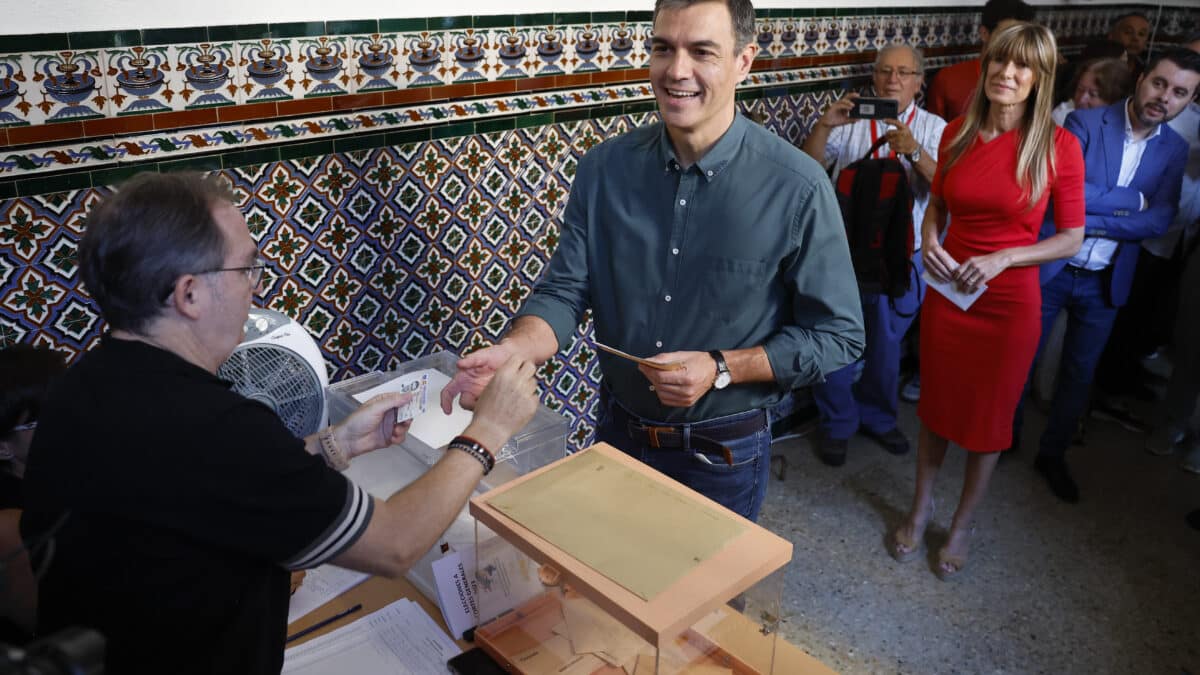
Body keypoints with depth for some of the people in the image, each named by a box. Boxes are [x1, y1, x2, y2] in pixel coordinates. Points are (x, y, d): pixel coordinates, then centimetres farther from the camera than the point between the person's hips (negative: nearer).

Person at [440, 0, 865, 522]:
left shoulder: (797, 187, -18)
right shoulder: (604, 168, -9)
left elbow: (837, 334, -12)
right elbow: (564, 289, -9)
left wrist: (721, 369, -23)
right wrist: (514, 351, -30)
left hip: (723, 453, -3)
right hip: (618, 431, 3)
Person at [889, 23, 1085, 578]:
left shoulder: (1058, 146, -10)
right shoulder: (958, 133, -1)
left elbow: (1072, 237, -6)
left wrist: (1002, 259, -19)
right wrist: (928, 241, -6)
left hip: (1009, 303, -2)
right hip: (946, 292, 3)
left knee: (989, 418, 11)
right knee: (936, 406, 15)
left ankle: (962, 525, 33)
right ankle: (920, 508, 37)